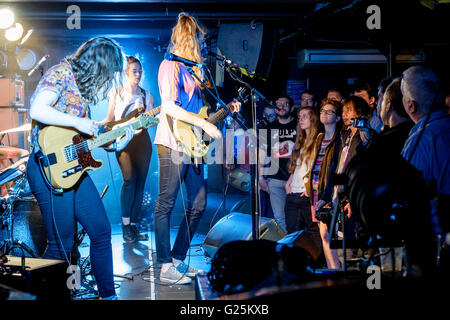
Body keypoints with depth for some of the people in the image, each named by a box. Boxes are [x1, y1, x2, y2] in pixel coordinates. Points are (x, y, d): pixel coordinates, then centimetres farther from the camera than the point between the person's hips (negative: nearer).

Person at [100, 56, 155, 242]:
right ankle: (125, 224, -12)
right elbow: (110, 119, 10)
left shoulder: (147, 96, 13)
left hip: (142, 140, 3)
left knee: (140, 183, -1)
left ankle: (133, 225, 7)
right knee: (130, 180, -19)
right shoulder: (116, 93, 9)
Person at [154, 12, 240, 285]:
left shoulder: (192, 68, 20)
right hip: (173, 144, -9)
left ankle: (178, 259, 20)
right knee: (166, 204, -3)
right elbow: (169, 107, -19)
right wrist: (204, 124, -20)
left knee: (199, 205, 10)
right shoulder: (170, 65, -7)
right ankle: (166, 267, 2)